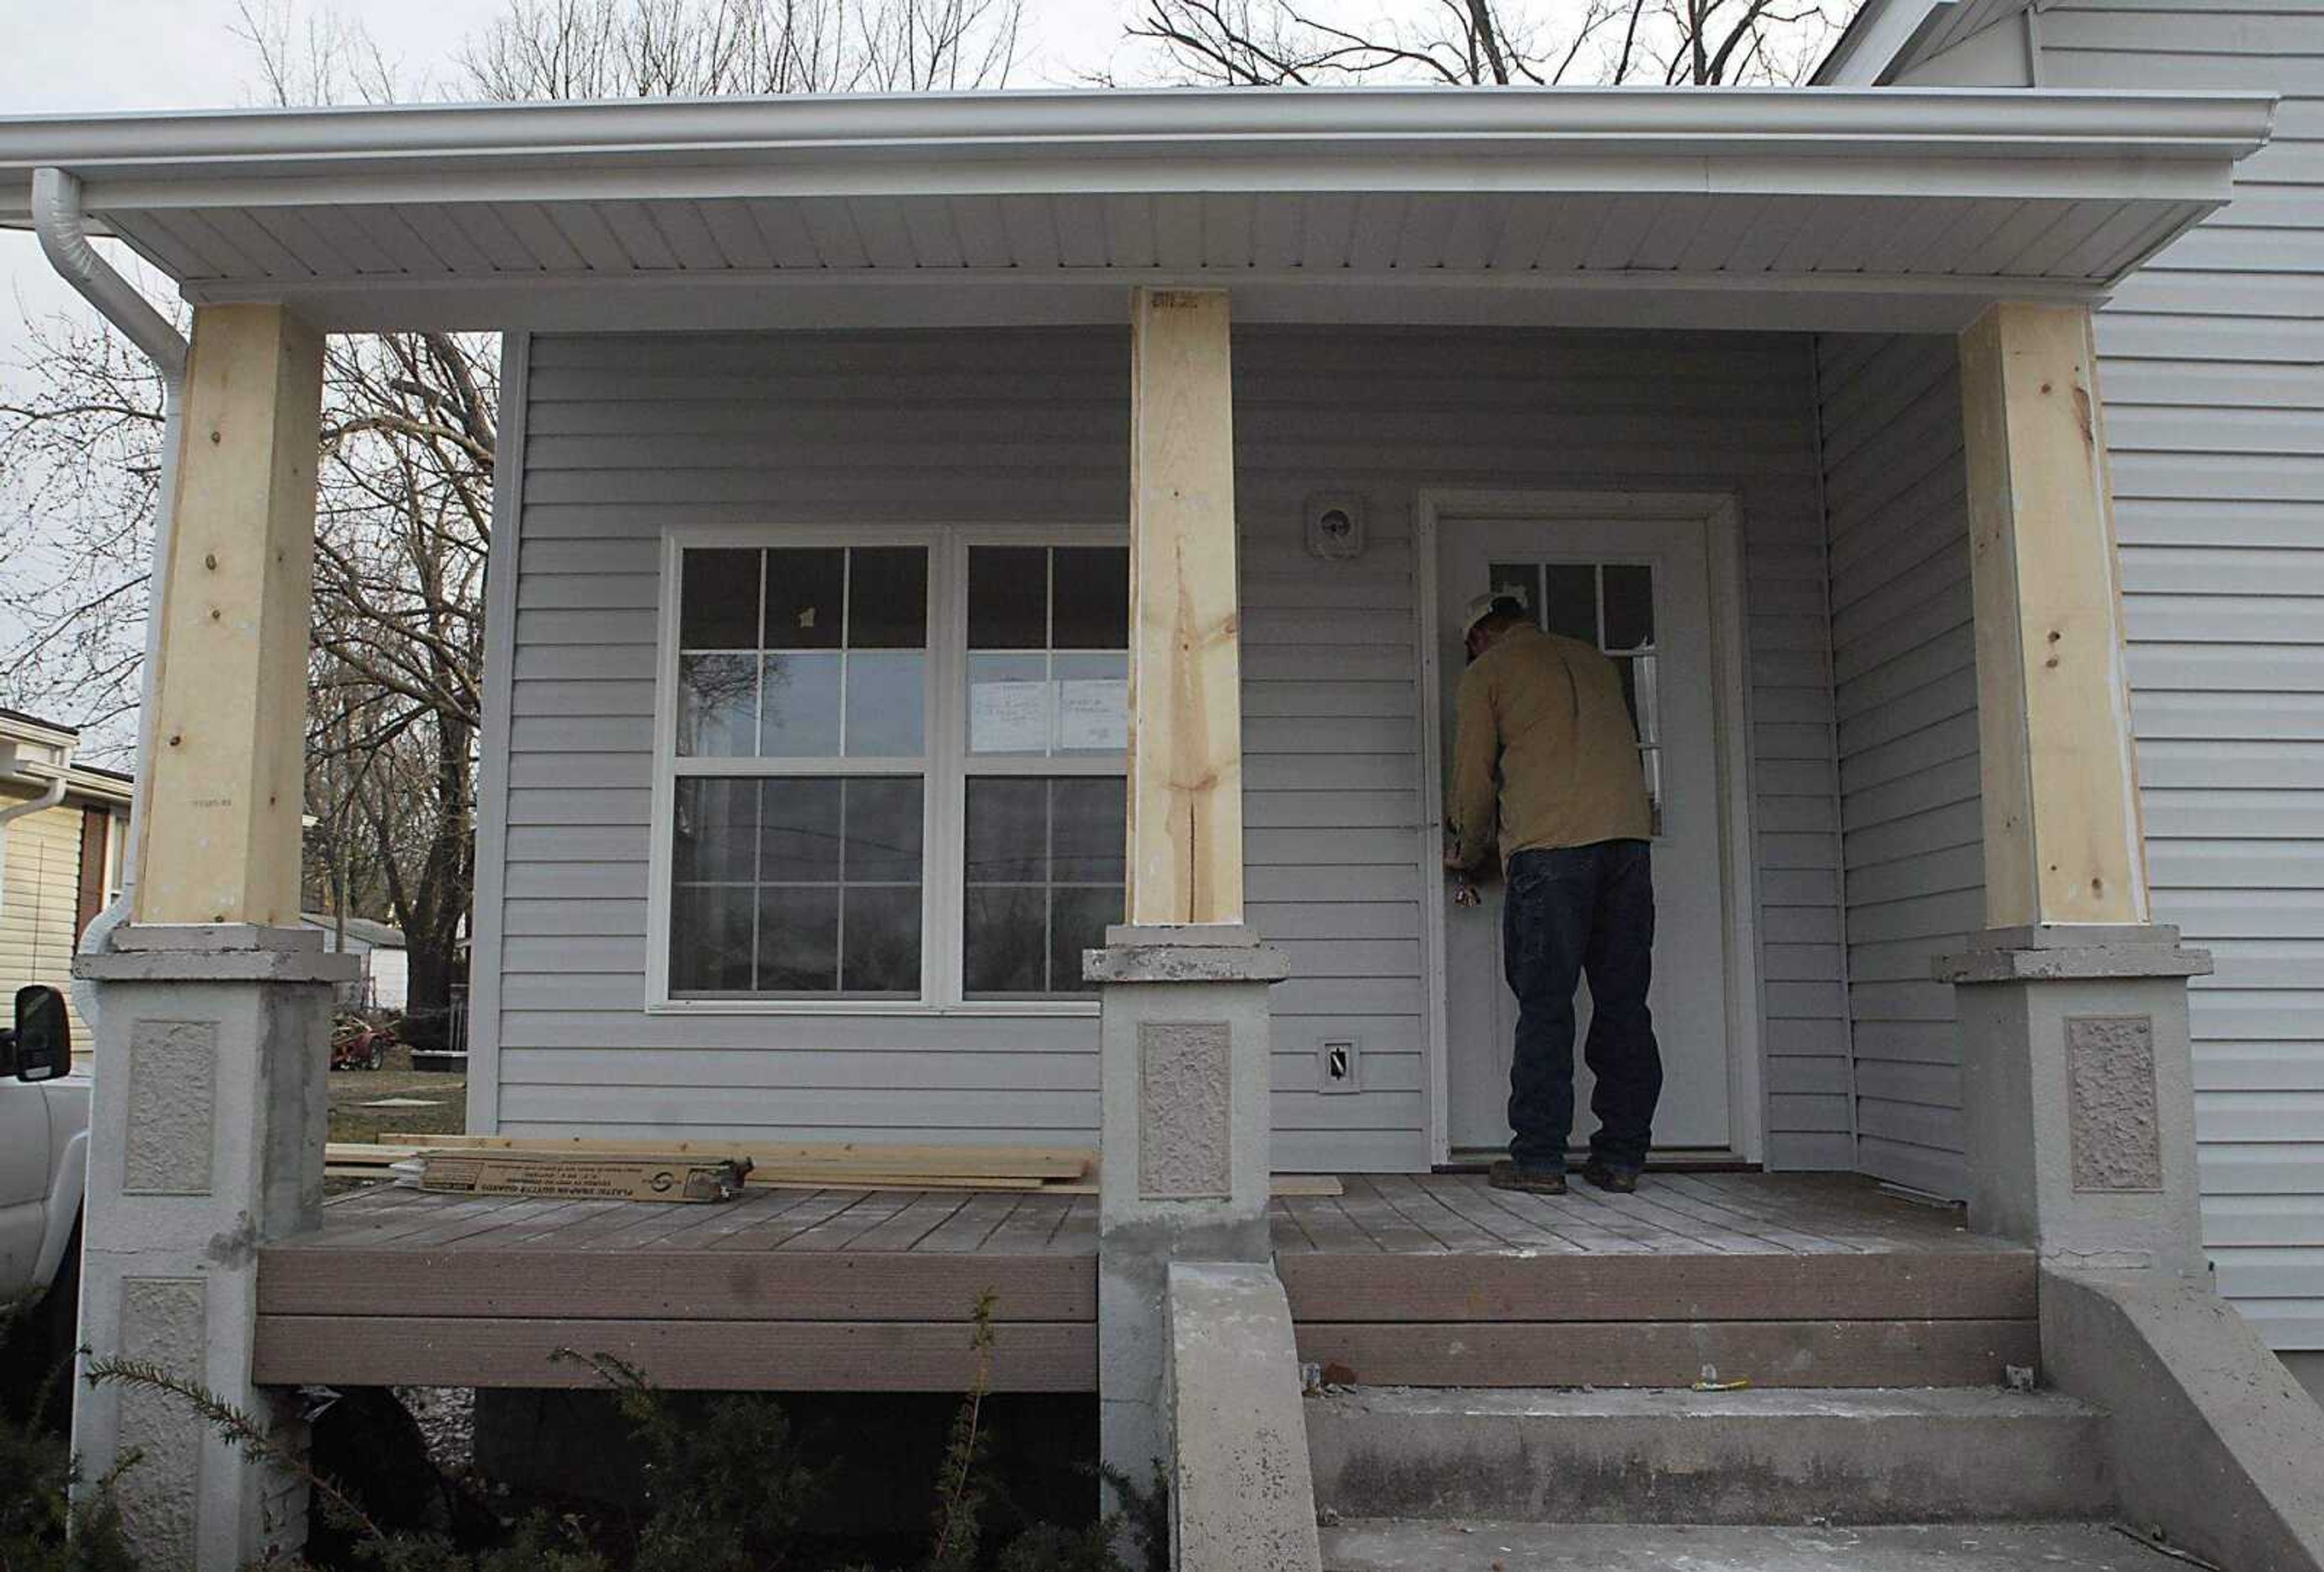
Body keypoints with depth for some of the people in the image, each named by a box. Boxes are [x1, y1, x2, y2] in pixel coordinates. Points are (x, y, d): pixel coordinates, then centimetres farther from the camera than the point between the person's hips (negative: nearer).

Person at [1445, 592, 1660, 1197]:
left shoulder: (1486, 673, 9)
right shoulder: (1595, 660, 24)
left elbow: (1475, 777, 8)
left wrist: (1469, 851, 24)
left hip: (1548, 846, -5)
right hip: (1627, 835, 5)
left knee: (1545, 1005, -1)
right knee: (1624, 1004, 6)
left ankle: (1539, 1157, -1)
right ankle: (1622, 1157, 9)